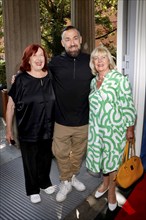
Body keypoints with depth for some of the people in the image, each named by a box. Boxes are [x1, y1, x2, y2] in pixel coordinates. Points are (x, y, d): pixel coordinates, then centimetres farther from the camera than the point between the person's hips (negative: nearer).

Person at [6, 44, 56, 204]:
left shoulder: (50, 77, -1)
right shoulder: (21, 79, -11)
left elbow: (56, 102, 9)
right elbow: (11, 105, -7)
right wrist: (8, 129, -4)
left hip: (47, 129, 3)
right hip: (28, 130, -3)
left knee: (45, 158, 20)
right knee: (30, 161, 14)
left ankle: (45, 182, 46)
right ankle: (32, 190, 38)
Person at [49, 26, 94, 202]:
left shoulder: (90, 61, -4)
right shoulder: (55, 62, -8)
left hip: (84, 121, 2)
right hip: (62, 121, -1)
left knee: (78, 153, 21)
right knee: (61, 154, 13)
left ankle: (73, 176, 47)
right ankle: (65, 182, 38)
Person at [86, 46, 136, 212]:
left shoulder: (119, 79, -13)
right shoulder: (93, 81, 6)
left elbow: (128, 106, -14)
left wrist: (130, 129, -12)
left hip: (114, 128, -5)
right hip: (96, 128, 5)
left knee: (112, 159, 8)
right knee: (101, 157, 18)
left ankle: (111, 191, 31)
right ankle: (105, 183, 44)